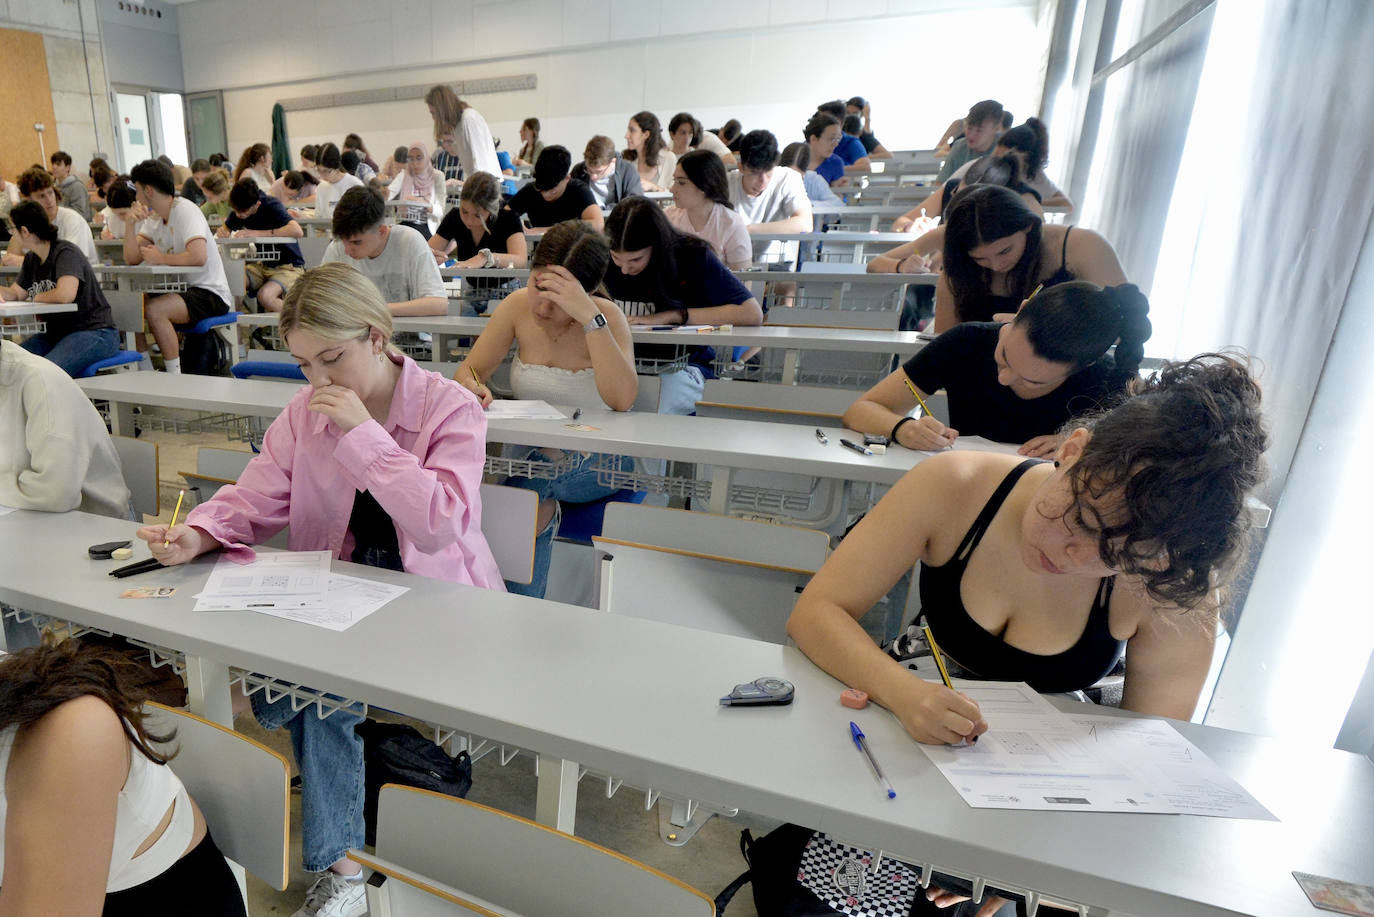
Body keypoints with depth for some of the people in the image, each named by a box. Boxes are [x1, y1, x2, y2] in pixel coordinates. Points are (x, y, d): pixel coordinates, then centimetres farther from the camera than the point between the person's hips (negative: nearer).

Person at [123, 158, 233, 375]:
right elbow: (131, 259, 7)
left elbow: (199, 257, -28)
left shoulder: (186, 211, -11)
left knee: (153, 309, -27)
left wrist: (160, 258, -13)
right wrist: (129, 222, -2)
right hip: (182, 289, 9)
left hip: (211, 294, -9)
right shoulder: (153, 218, 14)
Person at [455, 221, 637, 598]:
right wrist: (472, 388, -26)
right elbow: (468, 371, -2)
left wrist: (590, 317, -34)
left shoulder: (607, 316, -14)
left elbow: (622, 400, -30)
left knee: (541, 465, -32)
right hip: (533, 453, 3)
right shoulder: (518, 306, -5)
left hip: (597, 466, -3)